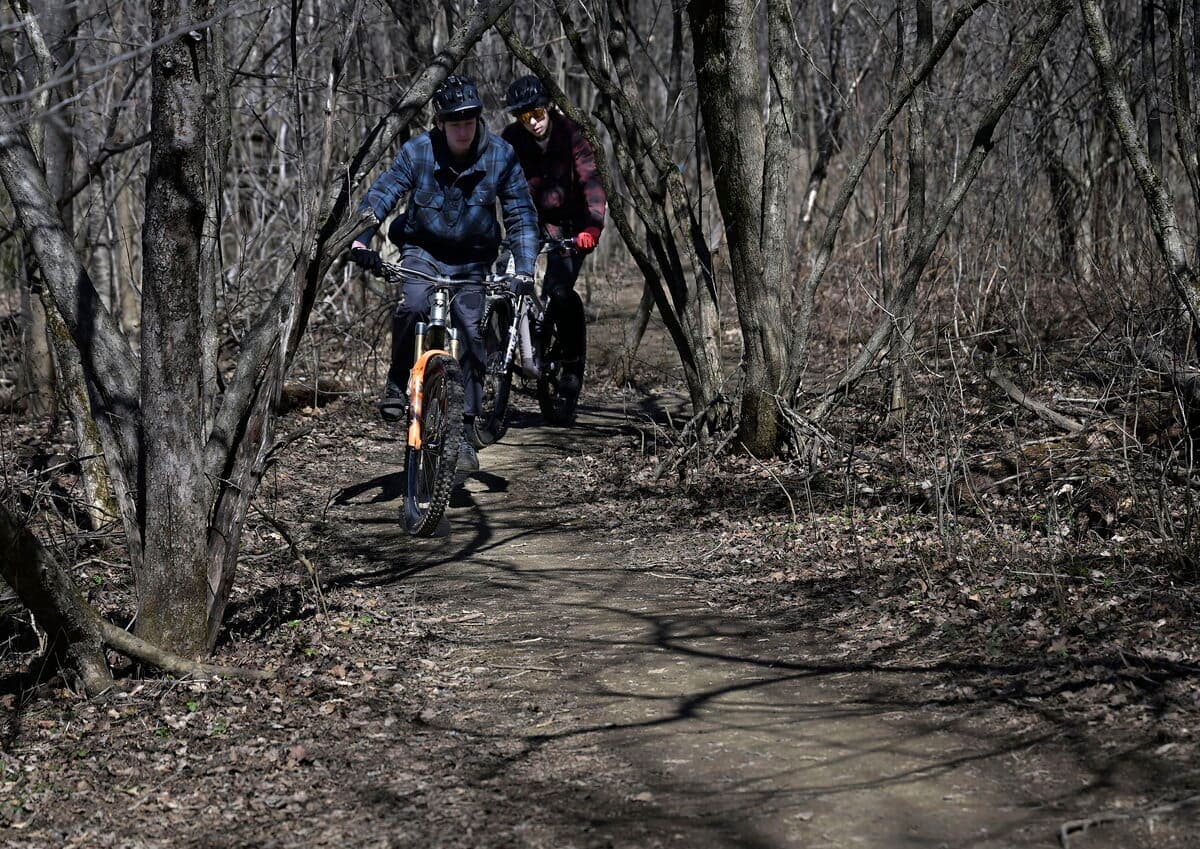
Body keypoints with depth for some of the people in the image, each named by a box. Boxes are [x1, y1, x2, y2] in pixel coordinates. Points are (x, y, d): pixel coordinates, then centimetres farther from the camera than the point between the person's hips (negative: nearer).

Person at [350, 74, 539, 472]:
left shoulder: (500, 155, -11)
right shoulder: (416, 151, -13)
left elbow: (521, 215, -7)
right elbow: (380, 196, -14)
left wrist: (524, 269, -18)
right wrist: (361, 241, -31)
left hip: (473, 260, 1)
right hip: (422, 249, -1)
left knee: (471, 332, -11)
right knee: (413, 306, -30)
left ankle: (464, 432, 0)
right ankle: (396, 384, -7)